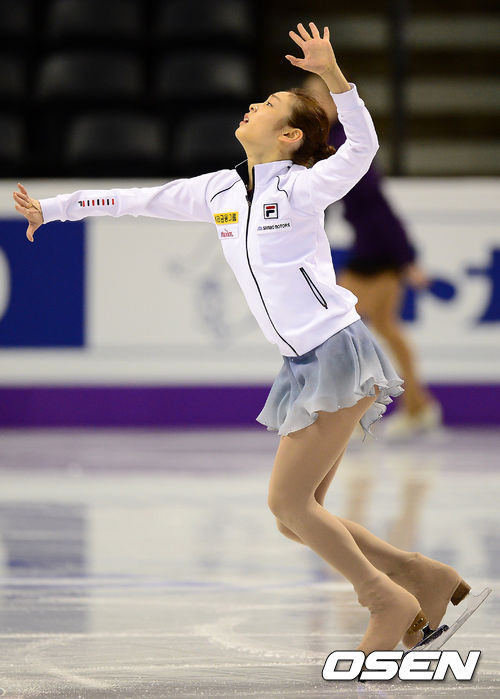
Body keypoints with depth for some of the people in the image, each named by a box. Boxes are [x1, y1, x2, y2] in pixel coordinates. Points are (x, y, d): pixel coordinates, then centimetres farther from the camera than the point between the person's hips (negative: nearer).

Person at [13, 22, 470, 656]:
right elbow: (138, 200, 21)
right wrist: (53, 207, 23)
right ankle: (427, 581, 16)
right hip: (309, 366, 8)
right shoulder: (219, 191, 13)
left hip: (337, 354, -8)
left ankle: (389, 604, 7)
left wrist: (334, 77, -38)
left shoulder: (302, 187, -7)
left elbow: (361, 147, -25)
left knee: (288, 502, -7)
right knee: (295, 516, 8)